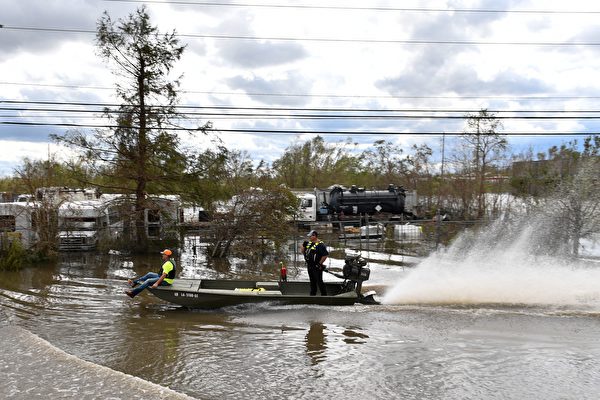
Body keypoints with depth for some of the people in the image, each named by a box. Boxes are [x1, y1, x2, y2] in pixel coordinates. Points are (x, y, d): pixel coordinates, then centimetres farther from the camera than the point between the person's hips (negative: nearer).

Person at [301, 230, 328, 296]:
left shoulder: (320, 245, -16)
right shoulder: (309, 243, 11)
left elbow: (325, 255, -20)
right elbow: (302, 251, 23)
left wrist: (320, 263, -16)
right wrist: (303, 246, 6)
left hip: (316, 267, -9)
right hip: (309, 266, 9)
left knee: (319, 281, -7)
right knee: (312, 281, 17)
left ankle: (324, 295, -1)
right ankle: (312, 294, 26)